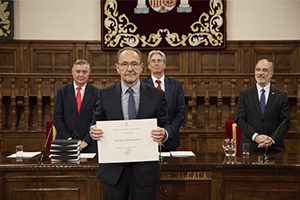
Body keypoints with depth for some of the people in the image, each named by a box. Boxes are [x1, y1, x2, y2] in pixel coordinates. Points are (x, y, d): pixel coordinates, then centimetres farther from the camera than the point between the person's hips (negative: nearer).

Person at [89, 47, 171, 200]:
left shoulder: (157, 95, 2)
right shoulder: (104, 94, 3)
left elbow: (165, 125, 5)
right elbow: (96, 123, 8)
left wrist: (164, 134, -18)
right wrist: (93, 132, -15)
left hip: (145, 170, 0)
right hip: (113, 170, 0)